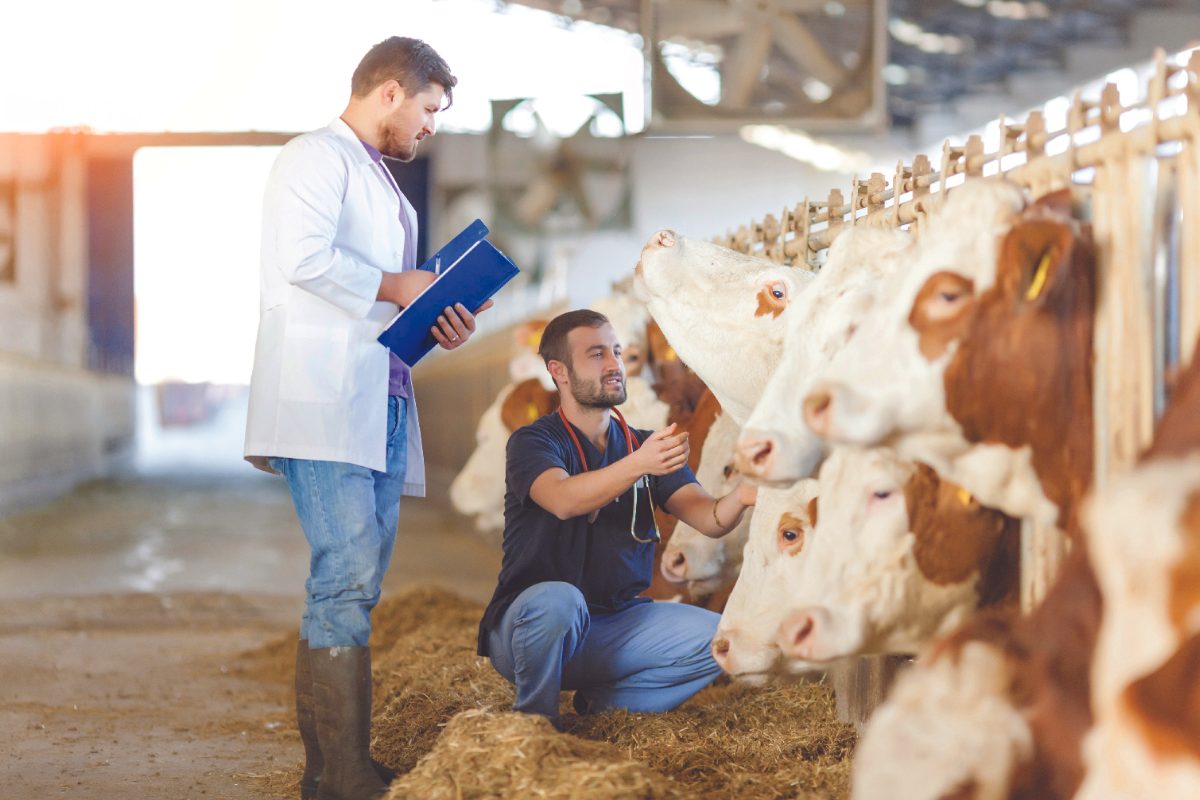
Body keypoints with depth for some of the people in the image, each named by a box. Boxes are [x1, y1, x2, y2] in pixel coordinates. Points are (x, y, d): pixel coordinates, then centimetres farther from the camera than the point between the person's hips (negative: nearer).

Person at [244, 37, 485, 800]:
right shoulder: (318, 157, -2)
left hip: (382, 405, 9)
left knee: (355, 584, 7)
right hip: (325, 401, -9)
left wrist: (436, 324, 10)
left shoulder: (384, 185, 26)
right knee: (346, 577, -14)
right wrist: (398, 286, -9)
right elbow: (305, 257, -18)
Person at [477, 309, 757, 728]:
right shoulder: (533, 442, -7)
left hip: (616, 626, 5)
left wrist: (738, 498, -31)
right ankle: (534, 723, -11)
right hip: (529, 625, -4)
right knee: (558, 600, -38)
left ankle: (603, 703, 0)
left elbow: (706, 518, -7)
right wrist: (638, 465, -47)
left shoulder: (647, 446, 8)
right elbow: (564, 500, -30)